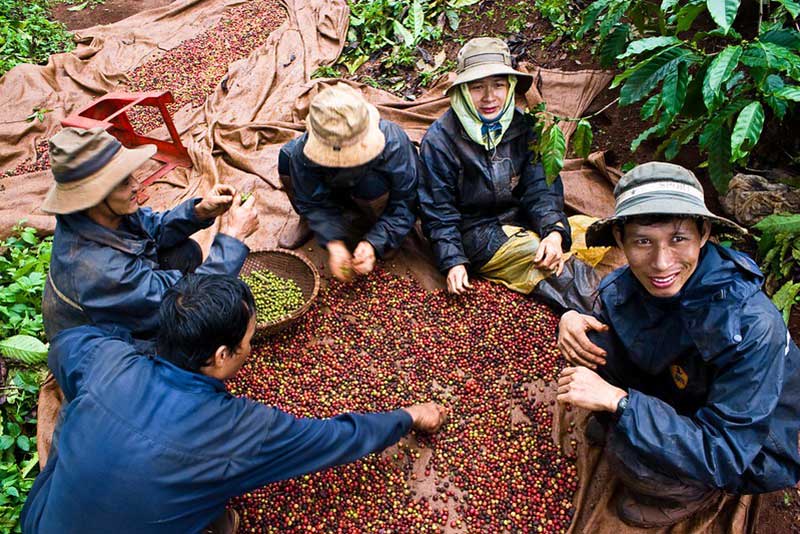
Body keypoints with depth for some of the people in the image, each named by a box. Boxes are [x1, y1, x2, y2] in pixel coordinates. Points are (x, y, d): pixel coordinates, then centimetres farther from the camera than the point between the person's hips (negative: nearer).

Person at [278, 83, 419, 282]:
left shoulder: (393, 143, -36)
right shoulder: (305, 149, -29)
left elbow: (404, 204, -29)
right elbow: (314, 203, -19)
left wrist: (373, 243, -40)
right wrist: (333, 241, -35)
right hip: (335, 193, 3)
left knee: (371, 183, -39)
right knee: (287, 157, -19)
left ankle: (367, 228, -4)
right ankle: (308, 222, 7)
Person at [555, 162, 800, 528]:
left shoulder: (751, 327, -36)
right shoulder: (626, 284, -20)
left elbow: (724, 454, -34)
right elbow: (597, 342, 1)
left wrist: (616, 399, -39)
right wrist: (572, 320, -23)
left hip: (755, 451, -4)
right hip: (676, 391, 5)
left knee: (629, 453, -30)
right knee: (593, 343, -17)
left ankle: (698, 490, 3)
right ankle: (619, 425, 11)